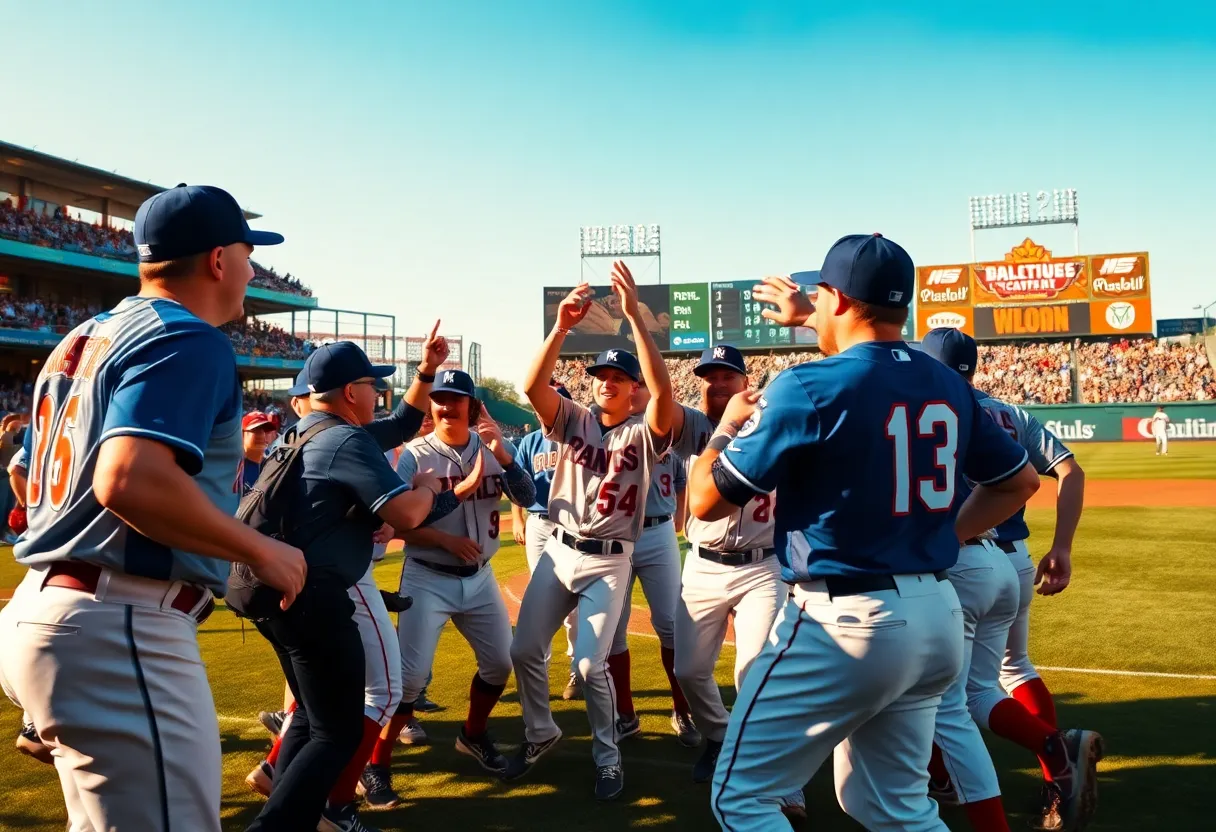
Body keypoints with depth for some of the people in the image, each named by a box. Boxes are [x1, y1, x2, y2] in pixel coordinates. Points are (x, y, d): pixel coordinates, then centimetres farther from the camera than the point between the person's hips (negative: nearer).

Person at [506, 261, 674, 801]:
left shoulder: (644, 433, -5)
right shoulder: (573, 421, 3)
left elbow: (664, 389, -26)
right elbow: (533, 386, -14)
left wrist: (634, 314, -33)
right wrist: (561, 326, -28)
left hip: (608, 562, -4)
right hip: (557, 552, 4)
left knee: (590, 664, -9)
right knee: (524, 650, 7)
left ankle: (608, 758, 14)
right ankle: (540, 734, 32)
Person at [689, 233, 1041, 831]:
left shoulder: (809, 388, -14)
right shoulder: (950, 386, 7)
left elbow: (706, 501, -7)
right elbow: (1019, 481, 21)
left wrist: (727, 427, 10)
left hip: (846, 622, -7)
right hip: (938, 618, 8)